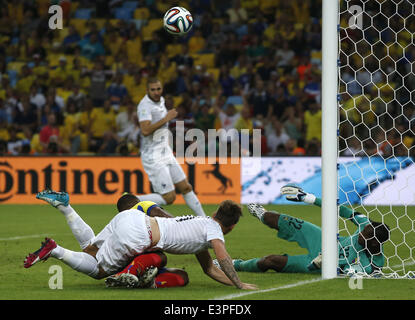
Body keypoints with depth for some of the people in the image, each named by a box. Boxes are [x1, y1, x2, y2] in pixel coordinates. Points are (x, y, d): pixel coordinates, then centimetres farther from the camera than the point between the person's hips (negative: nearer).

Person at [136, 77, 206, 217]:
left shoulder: (160, 100, 10)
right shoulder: (145, 105, -19)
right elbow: (145, 131, -33)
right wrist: (166, 118, -28)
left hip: (166, 155, 9)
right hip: (153, 158, -9)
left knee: (186, 188, 12)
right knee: (169, 198, -12)